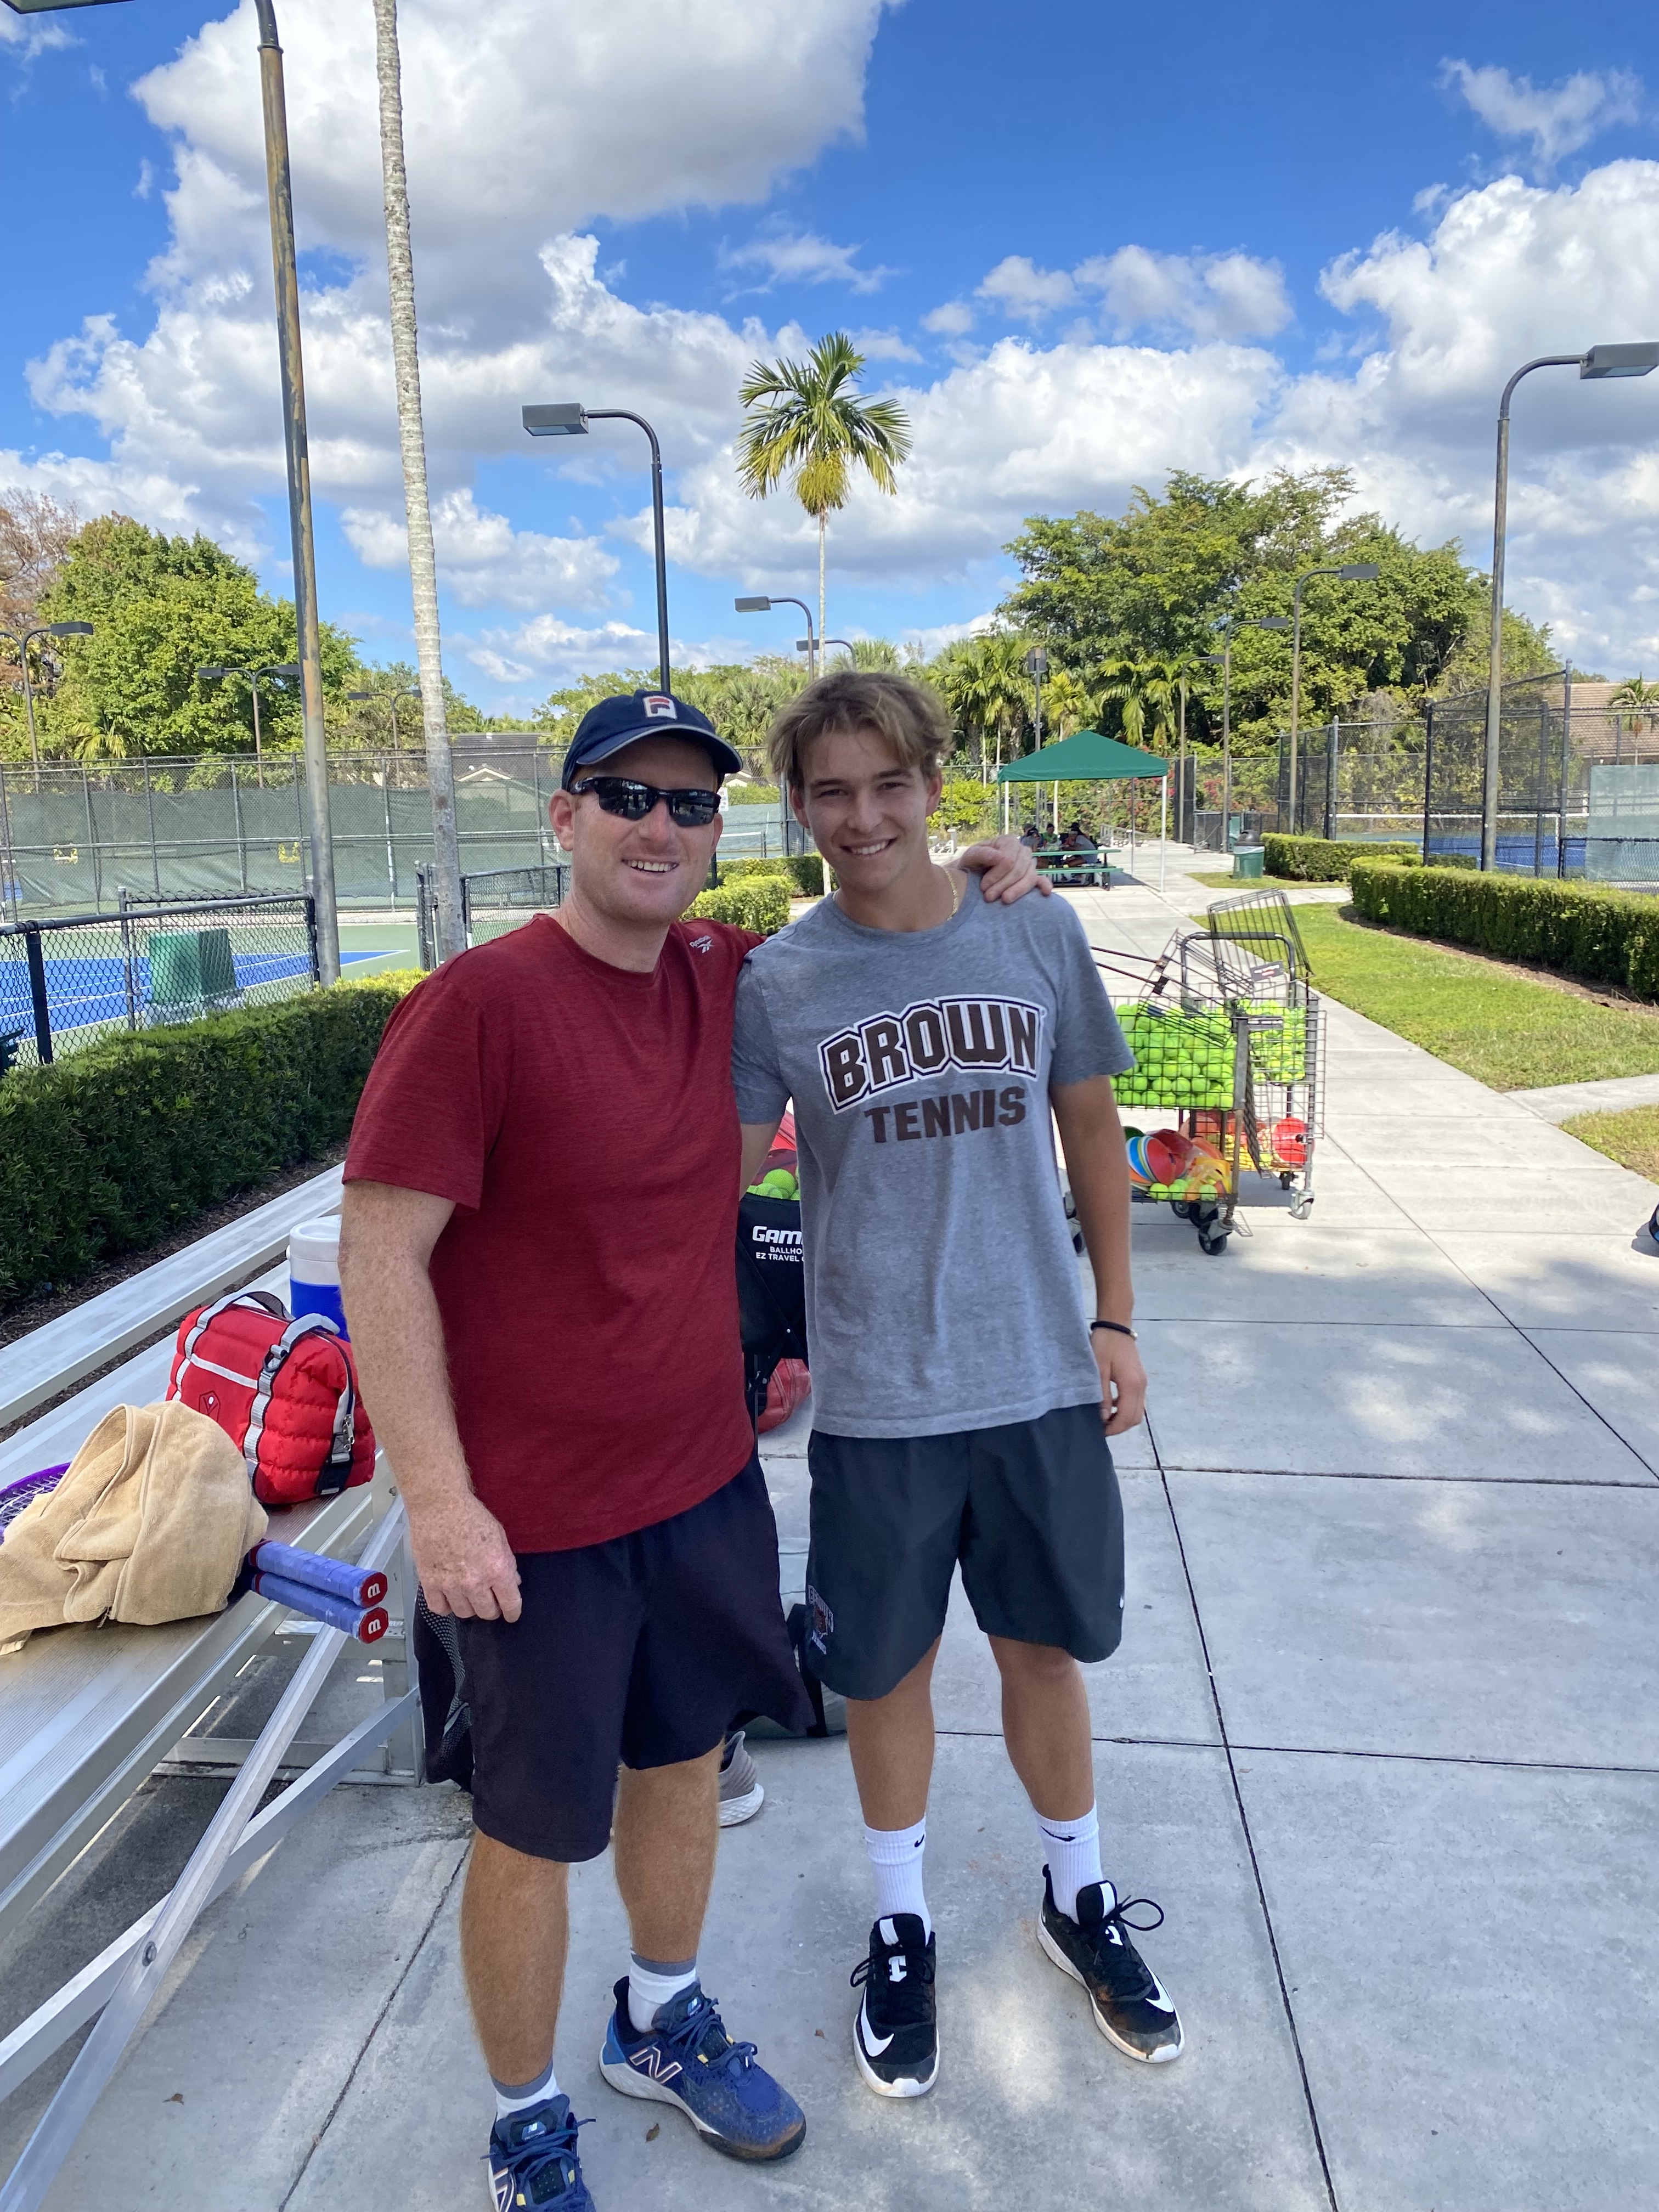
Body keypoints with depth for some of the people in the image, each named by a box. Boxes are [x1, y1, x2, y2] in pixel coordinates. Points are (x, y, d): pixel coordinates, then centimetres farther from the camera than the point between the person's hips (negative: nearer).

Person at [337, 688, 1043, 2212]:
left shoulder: (720, 977, 1)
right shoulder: (479, 1004, -18)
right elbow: (380, 1253, -17)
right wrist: (438, 1497, -19)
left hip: (708, 1478, 6)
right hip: (538, 1514, -6)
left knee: (684, 1760, 23)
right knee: (533, 1831, 11)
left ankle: (663, 2024, 50)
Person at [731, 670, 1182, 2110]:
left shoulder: (1040, 937, -3)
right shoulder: (777, 982, -7)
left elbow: (1091, 1127, 6)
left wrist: (1115, 1318, 5)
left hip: (1041, 1381, 1)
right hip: (875, 1398, -1)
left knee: (1045, 1652, 17)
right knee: (887, 1668, 14)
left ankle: (1079, 1899, 44)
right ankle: (902, 1923, 40)